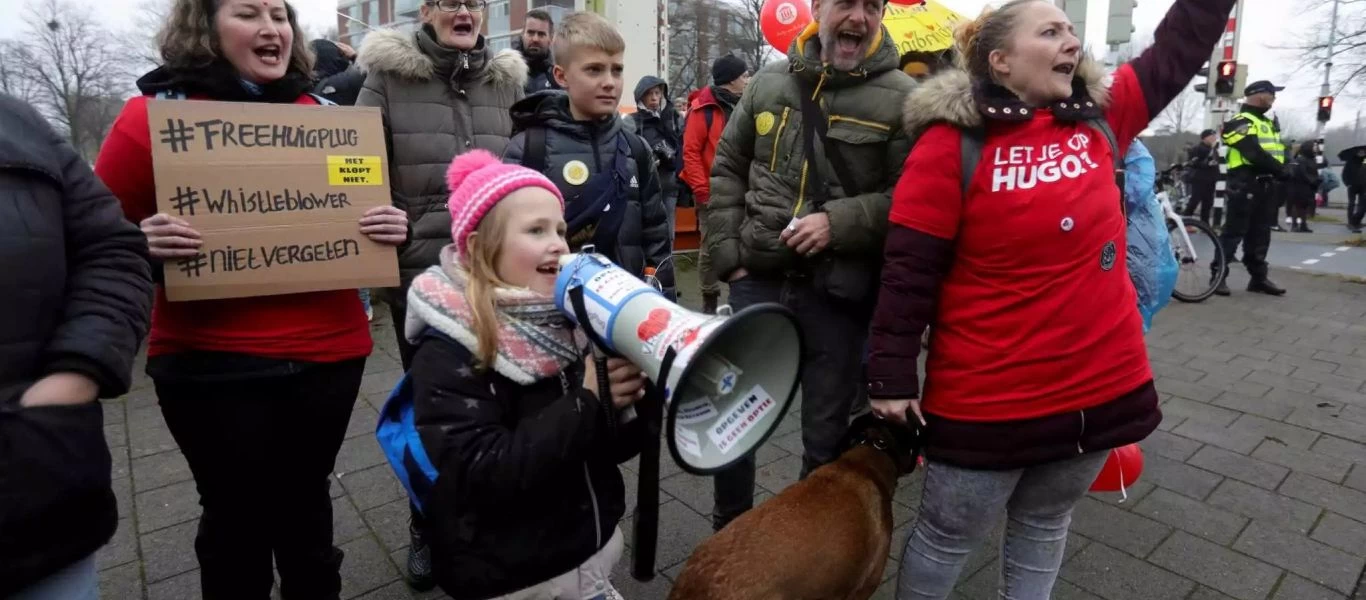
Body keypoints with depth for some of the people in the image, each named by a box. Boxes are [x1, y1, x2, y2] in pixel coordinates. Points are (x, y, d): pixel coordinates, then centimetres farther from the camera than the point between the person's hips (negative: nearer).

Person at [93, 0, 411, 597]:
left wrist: (392, 227, -7)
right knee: (237, 516, 11)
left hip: (328, 351, 3)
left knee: (306, 504, 18)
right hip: (210, 361, -2)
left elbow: (363, 211, 15)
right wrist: (140, 247, -21)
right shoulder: (152, 115, -4)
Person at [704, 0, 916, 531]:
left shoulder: (901, 97, -4)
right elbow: (726, 169, 11)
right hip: (758, 281, 3)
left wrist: (839, 222, -19)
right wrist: (728, 253, 2)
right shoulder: (770, 82, 6)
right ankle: (728, 532, 39)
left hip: (839, 294, -2)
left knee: (826, 436, 12)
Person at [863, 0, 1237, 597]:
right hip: (989, 395, -6)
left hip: (1101, 383, 6)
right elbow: (909, 269, -14)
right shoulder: (953, 141, -13)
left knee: (1045, 522, 24)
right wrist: (892, 376, -14)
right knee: (947, 536, 11)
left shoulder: (1099, 117, 5)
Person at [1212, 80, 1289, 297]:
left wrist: (1279, 171, 1)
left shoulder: (1268, 123, 23)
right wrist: (1280, 170, -14)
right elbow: (1254, 154, -19)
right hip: (1245, 183, -9)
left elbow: (1277, 151, 18)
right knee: (1234, 231, -8)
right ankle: (1218, 275, -3)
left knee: (1260, 233, 11)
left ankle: (1258, 278, 16)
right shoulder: (1241, 122, -8)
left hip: (1266, 184, 9)